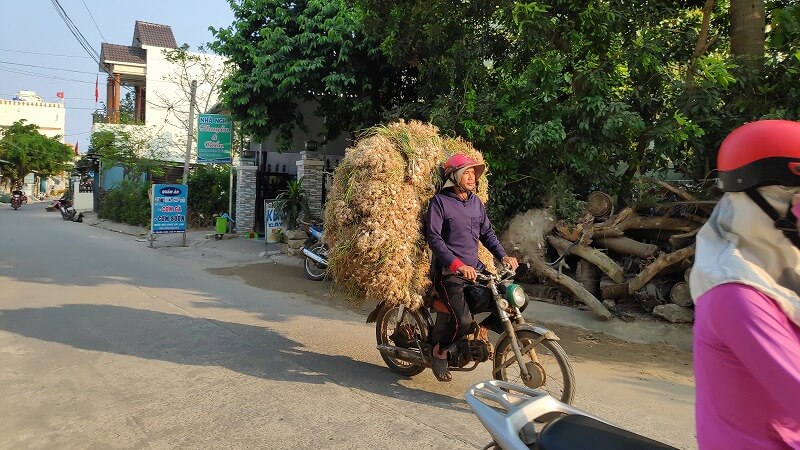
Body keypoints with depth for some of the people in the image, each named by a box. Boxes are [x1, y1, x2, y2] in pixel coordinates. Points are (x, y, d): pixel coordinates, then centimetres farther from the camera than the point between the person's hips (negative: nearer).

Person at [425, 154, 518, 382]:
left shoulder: (476, 202, 16)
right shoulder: (440, 201, -5)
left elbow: (487, 232, 20)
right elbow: (433, 237, -14)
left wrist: (503, 256, 3)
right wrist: (458, 265, -24)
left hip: (475, 269, 7)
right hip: (448, 272, -6)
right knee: (463, 320, -24)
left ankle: (482, 329, 18)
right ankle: (439, 351, 7)